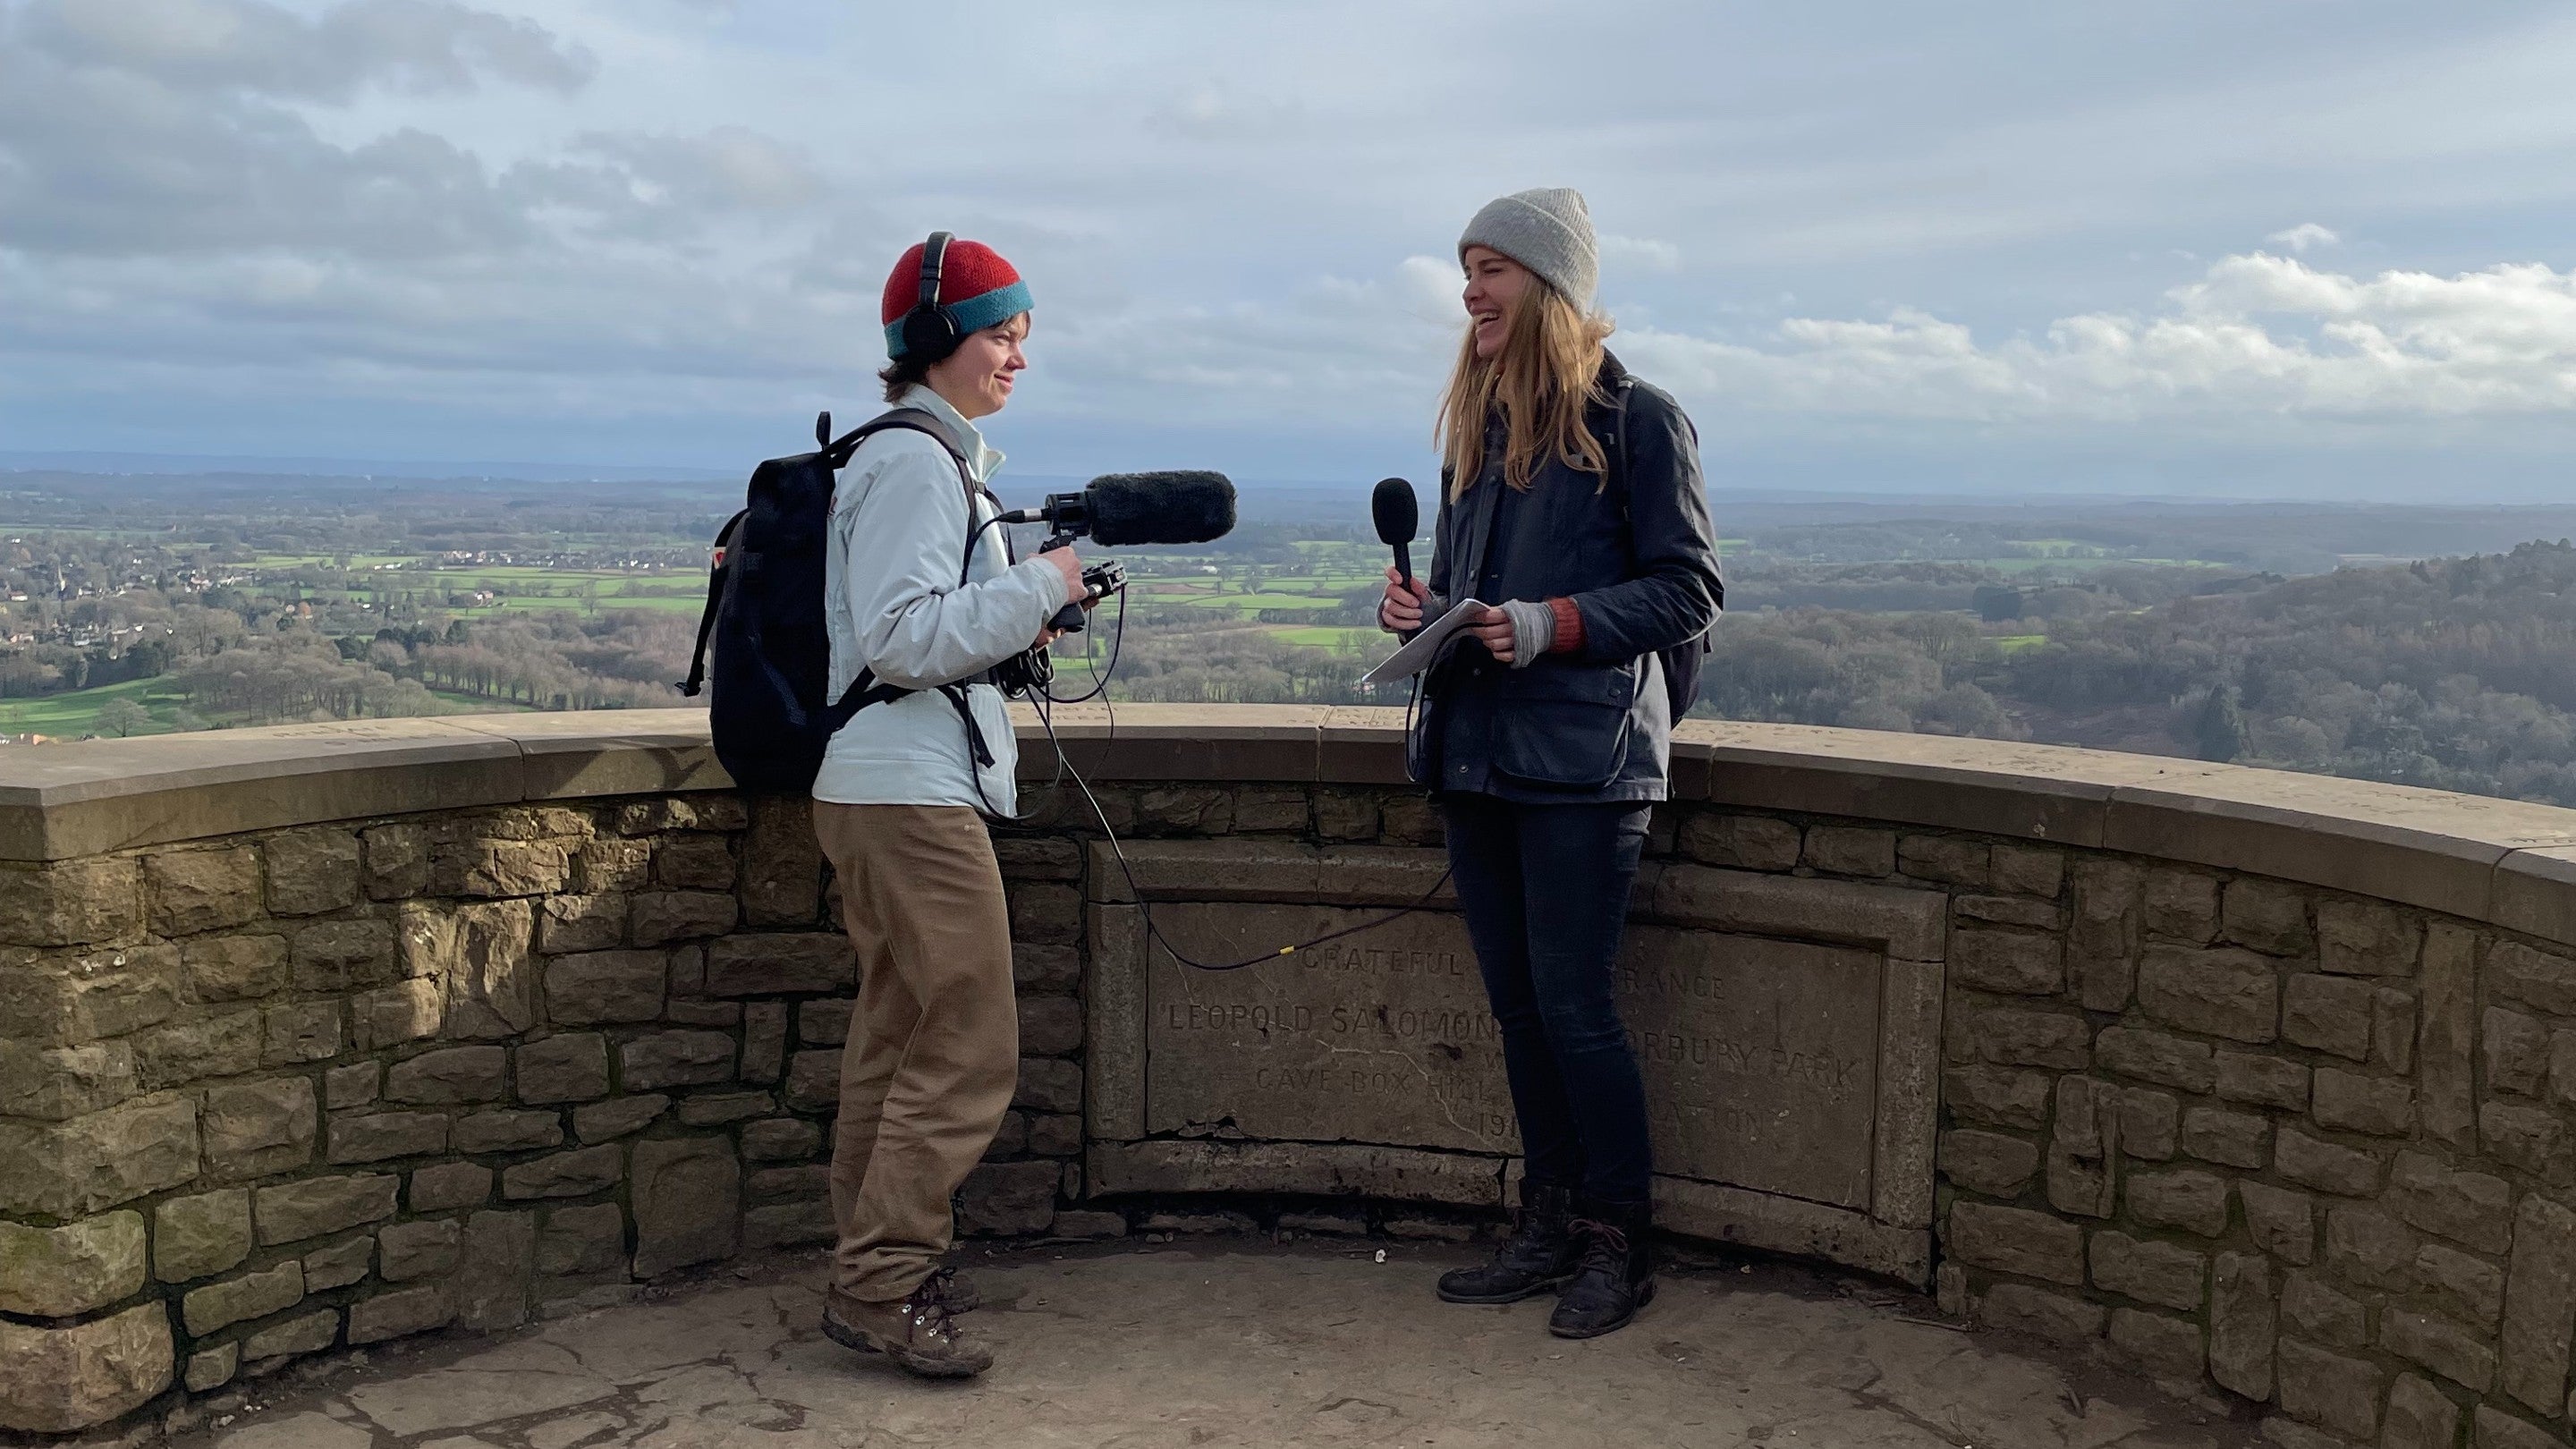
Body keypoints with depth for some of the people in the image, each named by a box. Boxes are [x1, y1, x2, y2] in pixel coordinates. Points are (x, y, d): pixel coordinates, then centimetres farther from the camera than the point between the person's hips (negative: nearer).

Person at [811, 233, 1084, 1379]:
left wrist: (1017, 628, 10)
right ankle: (880, 1284, -1)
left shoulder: (932, 457, 18)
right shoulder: (917, 464, -13)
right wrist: (1041, 587, -16)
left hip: (885, 793, 11)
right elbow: (900, 637, -21)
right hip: (914, 795, -11)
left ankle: (874, 1270, 23)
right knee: (971, 1046, -8)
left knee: (901, 1039, 14)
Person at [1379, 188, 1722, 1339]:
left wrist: (1552, 627, -18)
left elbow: (1688, 591, -8)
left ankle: (1619, 1242, 11)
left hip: (1583, 759, -7)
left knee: (1573, 1004, -5)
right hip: (1475, 754, 7)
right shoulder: (1476, 424, 16)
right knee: (1516, 1004, 11)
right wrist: (1422, 607, 2)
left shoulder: (1637, 421, -6)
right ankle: (1550, 1226, 23)